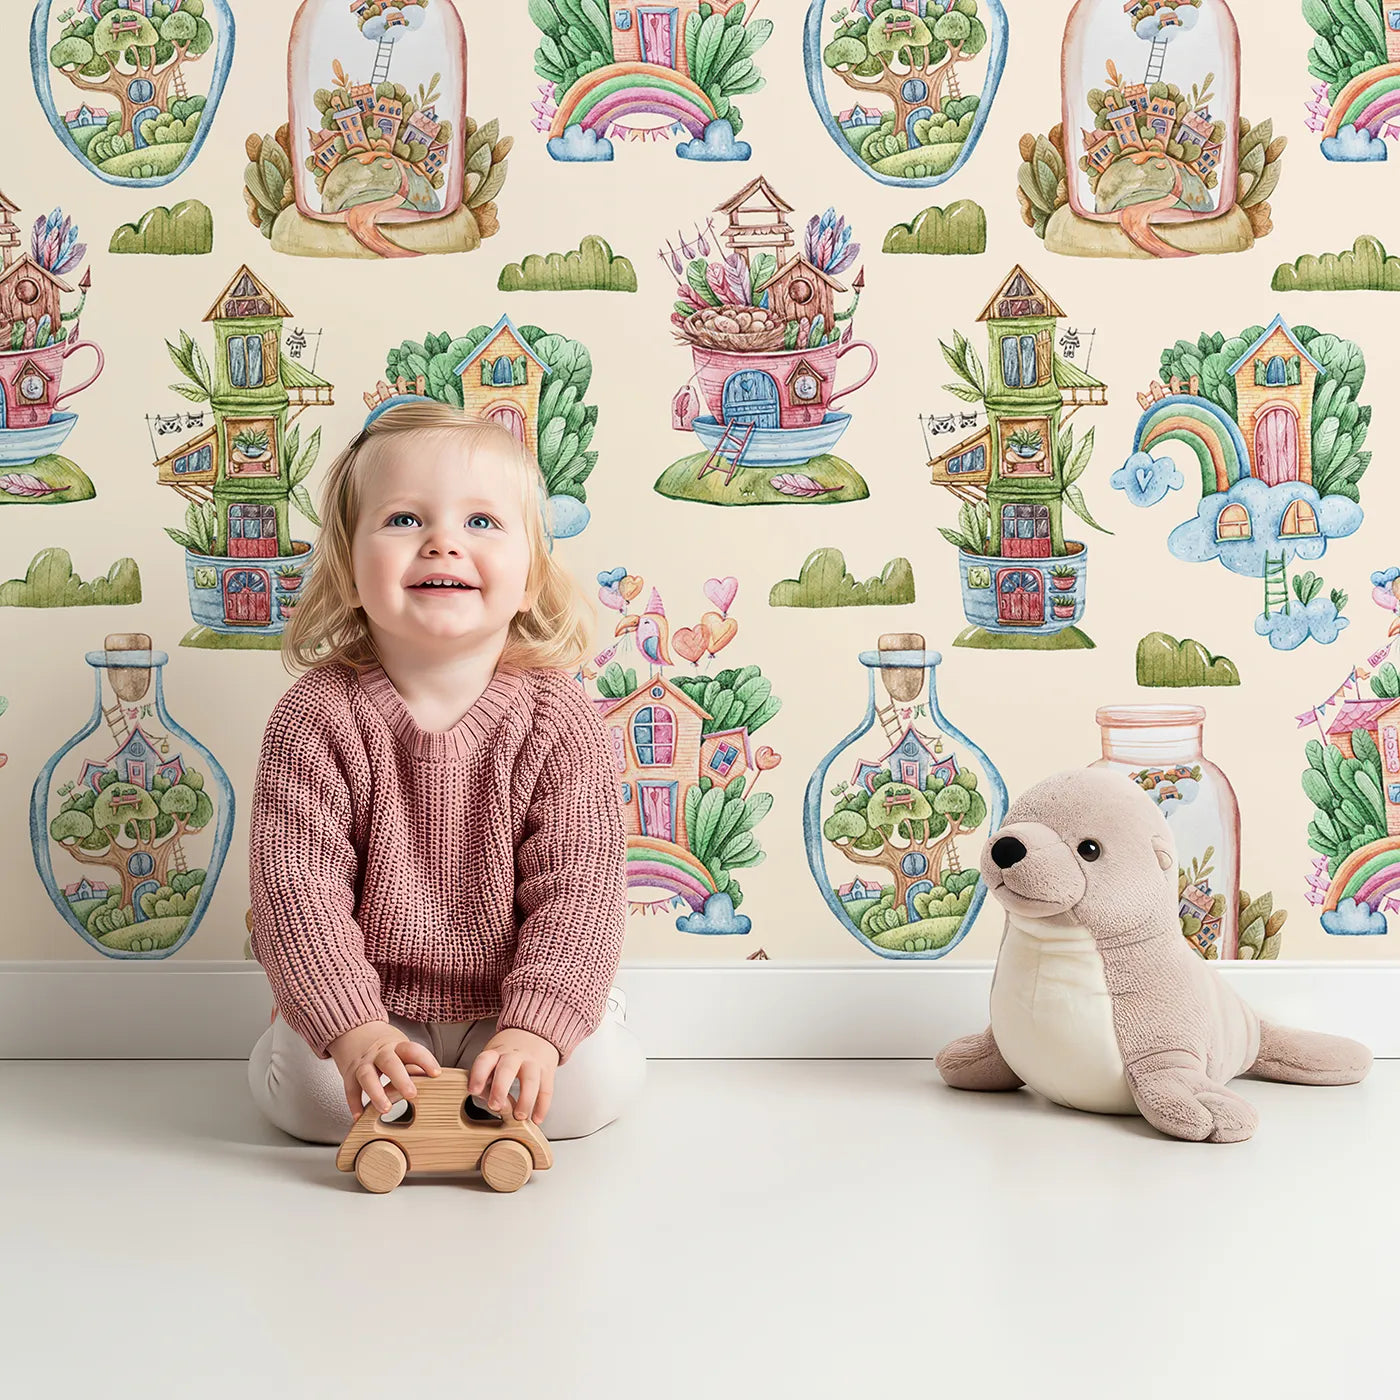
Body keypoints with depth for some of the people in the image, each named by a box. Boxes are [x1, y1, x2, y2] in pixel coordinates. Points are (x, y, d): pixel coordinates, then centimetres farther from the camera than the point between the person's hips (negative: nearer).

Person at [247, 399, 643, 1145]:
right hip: (371, 1000, 0)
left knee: (594, 1083, -19)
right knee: (315, 1094, -23)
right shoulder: (316, 717, -15)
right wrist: (352, 1027, -27)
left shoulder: (557, 720, -14)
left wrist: (536, 1027, -28)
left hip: (508, 1003, 1)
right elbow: (296, 884, -17)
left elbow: (577, 889, -17)